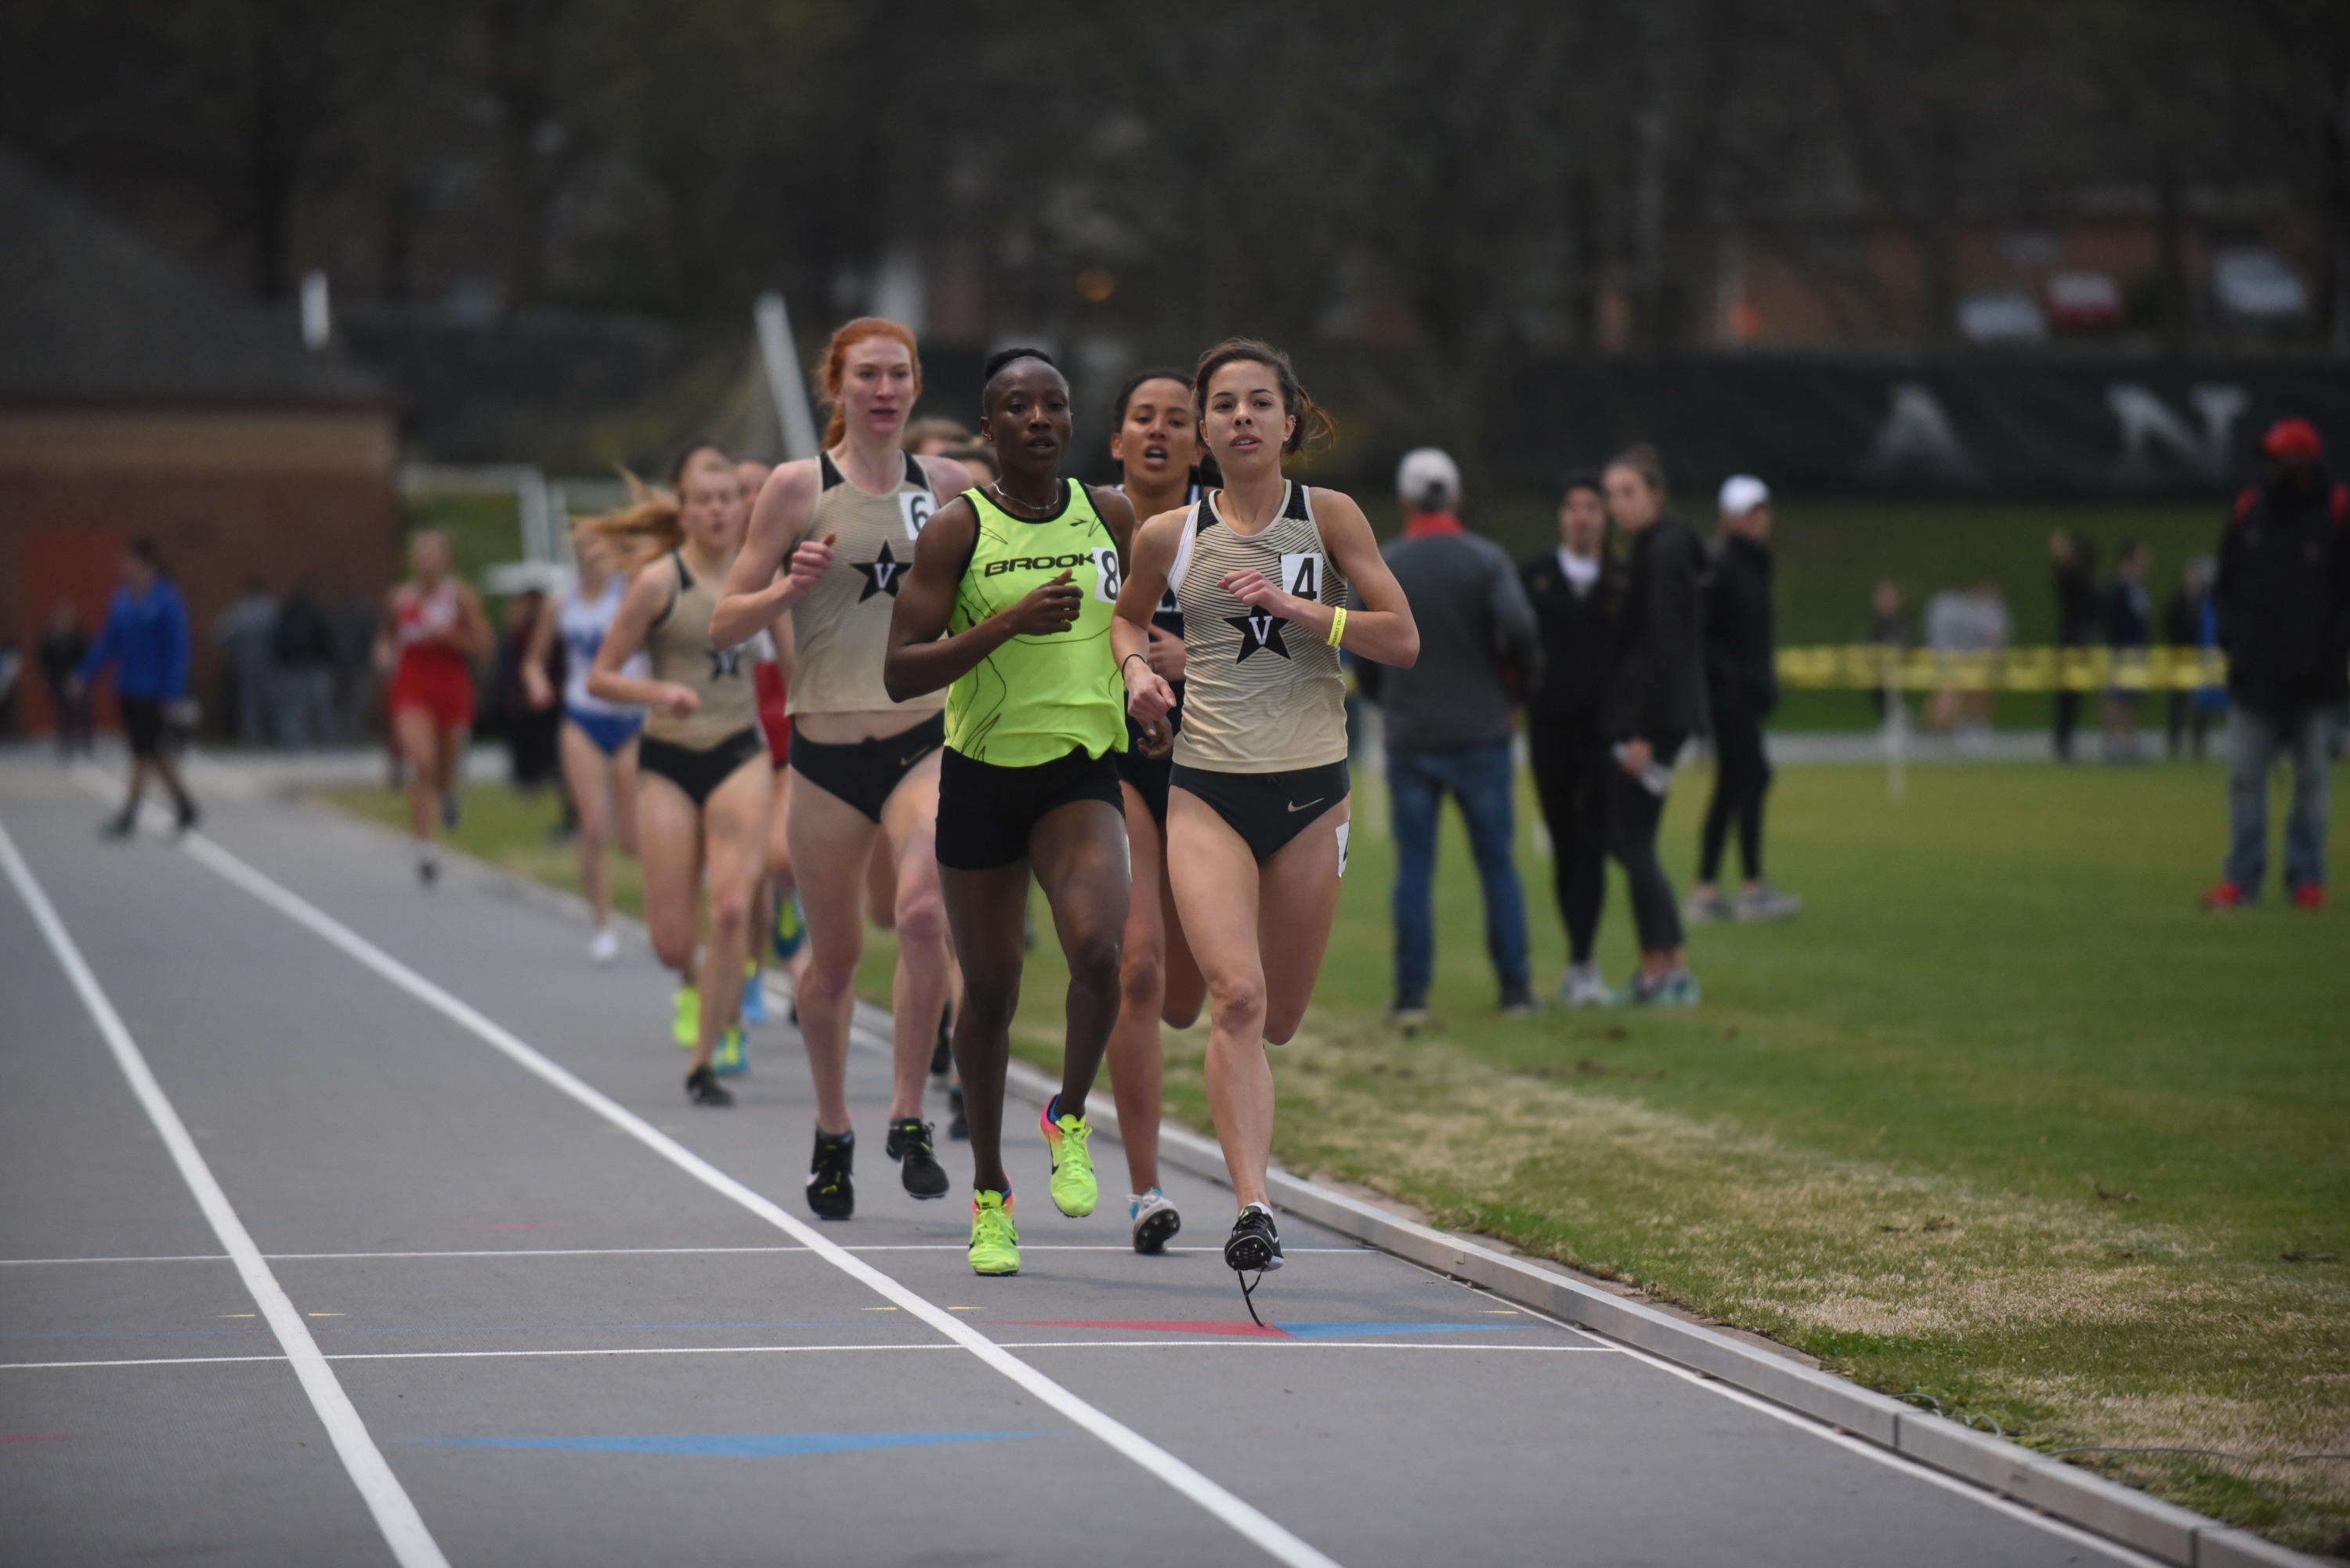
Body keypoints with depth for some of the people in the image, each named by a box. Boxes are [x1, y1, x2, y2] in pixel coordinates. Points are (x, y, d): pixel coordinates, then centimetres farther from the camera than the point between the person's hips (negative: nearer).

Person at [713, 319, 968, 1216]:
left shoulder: (946, 486, 7)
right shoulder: (798, 487, -1)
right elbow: (726, 624, 0)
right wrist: (792, 586, -17)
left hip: (926, 741, 1)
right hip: (827, 749, -1)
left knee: (924, 914, -24)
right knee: (835, 956, 8)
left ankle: (908, 1118, -12)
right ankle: (832, 1135, 30)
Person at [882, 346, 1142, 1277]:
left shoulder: (1111, 517, 3)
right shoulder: (958, 529, -6)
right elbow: (900, 673, -12)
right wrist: (1006, 623, -22)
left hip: (1082, 772, 1)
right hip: (981, 776, -1)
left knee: (1096, 948, -26)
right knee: (990, 990, 8)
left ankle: (1070, 1118, 1)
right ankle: (990, 1191, 27)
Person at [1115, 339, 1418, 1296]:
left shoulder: (1328, 518, 1)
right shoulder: (1169, 536, 3)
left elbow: (1402, 640, -2)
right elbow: (1125, 615, 24)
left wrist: (1297, 607, -13)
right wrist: (1136, 665, 2)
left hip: (1310, 788, 1)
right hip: (1207, 789, -1)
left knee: (1277, 1019, 8)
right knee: (1235, 997, -19)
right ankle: (1253, 1209, -20)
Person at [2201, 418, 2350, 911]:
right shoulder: (2249, 510, 6)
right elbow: (2224, 587, 14)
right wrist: (2231, 635, 0)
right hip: (2254, 676, 3)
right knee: (2244, 777, 0)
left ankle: (2306, 877, 13)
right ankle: (2242, 878, 5)